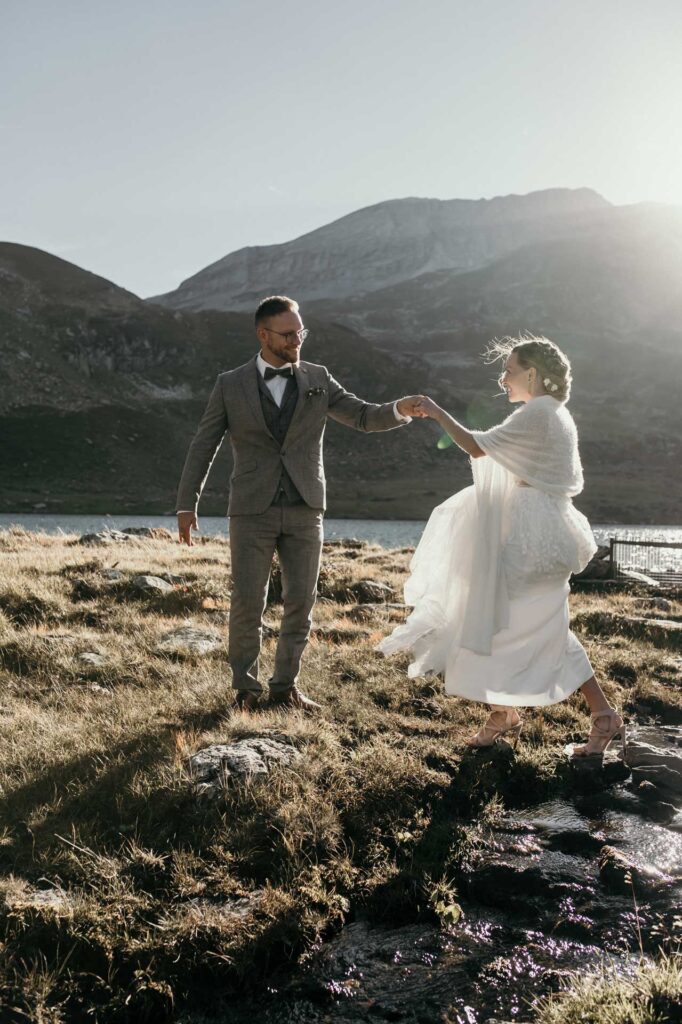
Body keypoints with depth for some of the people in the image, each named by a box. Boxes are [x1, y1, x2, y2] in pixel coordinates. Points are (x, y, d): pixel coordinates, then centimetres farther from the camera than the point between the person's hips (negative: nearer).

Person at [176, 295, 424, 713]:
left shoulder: (317, 380, 7)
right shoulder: (231, 385, 2)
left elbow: (364, 416, 3)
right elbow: (203, 447, 5)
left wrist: (399, 409, -18)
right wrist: (187, 505, 1)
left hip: (305, 510, 2)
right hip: (253, 511, -2)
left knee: (301, 601, 4)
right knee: (248, 601, -1)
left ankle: (286, 685, 19)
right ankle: (246, 688, 16)